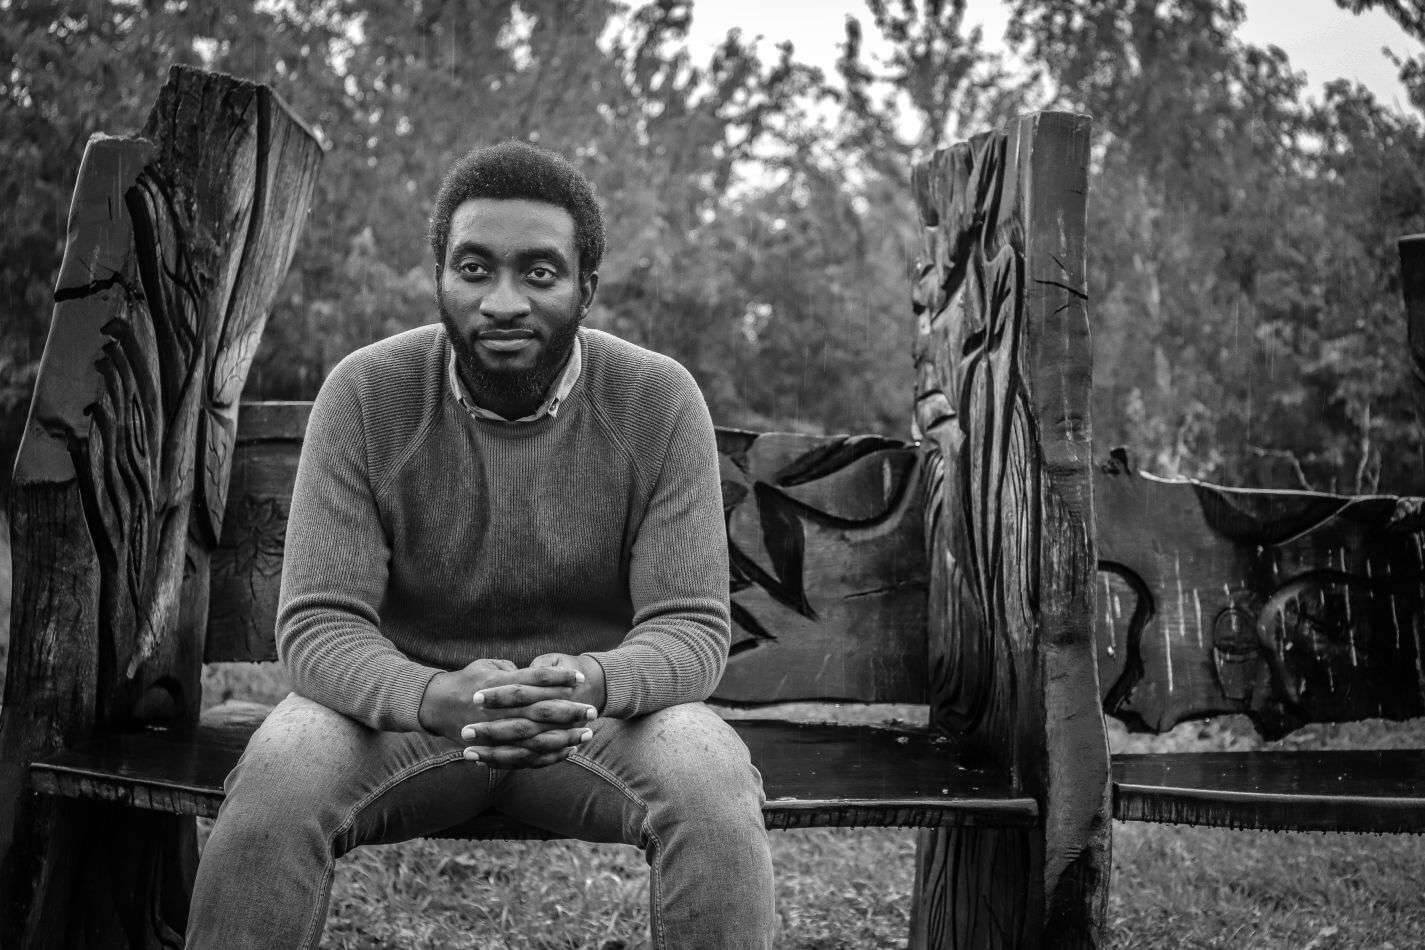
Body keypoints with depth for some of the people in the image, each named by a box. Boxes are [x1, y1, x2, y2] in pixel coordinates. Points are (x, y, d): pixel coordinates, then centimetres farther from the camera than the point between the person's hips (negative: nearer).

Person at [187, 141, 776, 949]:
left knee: (714, 783, -30)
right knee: (278, 774, -30)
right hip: (406, 702, 0)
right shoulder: (365, 394, -10)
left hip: (603, 706, 0)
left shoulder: (660, 401, -10)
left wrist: (593, 684, -36)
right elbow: (319, 624, -14)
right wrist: (436, 698, -37)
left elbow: (692, 627, -12)